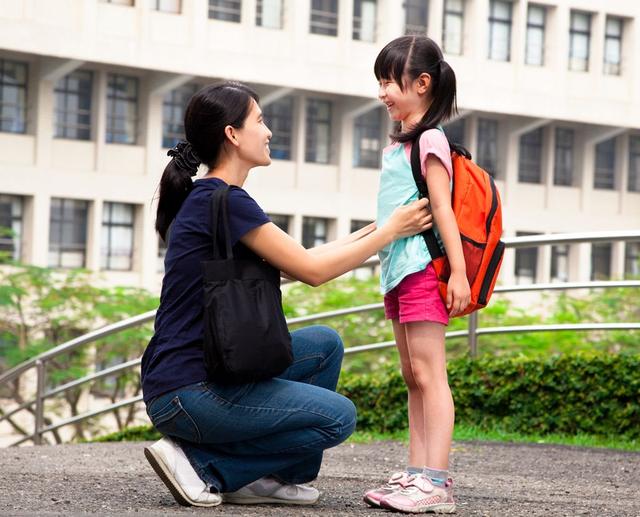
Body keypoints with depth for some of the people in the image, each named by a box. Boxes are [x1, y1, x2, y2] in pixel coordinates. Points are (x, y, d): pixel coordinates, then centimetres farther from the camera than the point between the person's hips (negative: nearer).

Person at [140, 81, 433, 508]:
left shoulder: (206, 199, 15)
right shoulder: (224, 201, -15)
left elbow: (300, 261, 19)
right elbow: (312, 270, -11)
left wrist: (376, 229, 20)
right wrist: (391, 231, -1)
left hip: (207, 370, 10)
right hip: (187, 393, -10)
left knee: (324, 344, 16)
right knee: (337, 416, -5)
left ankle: (261, 477, 13)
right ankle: (201, 463, -3)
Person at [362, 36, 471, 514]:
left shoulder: (430, 139, -9)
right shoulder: (399, 141, 18)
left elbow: (443, 207, -15)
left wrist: (458, 272, -18)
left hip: (422, 271, -10)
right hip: (399, 273, 10)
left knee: (429, 374, -12)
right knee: (413, 378, 9)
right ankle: (416, 475, 12)